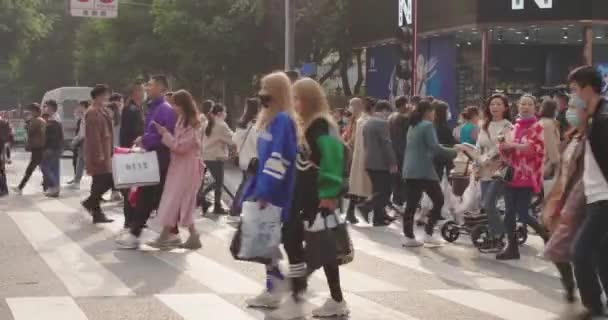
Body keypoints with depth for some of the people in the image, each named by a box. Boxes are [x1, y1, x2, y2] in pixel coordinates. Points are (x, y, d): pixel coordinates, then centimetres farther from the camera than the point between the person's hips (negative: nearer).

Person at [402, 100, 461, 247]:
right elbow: (435, 148, -17)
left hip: (409, 171, 8)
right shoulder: (427, 125, -9)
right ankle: (428, 234, 0)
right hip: (424, 170, -8)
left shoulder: (413, 126, 18)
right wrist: (454, 151, -6)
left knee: (411, 204, 6)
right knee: (438, 200, 4)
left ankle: (409, 237, 4)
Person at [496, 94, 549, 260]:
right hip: (512, 175, 6)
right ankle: (512, 247, 12)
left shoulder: (538, 128, -3)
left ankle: (547, 236, 17)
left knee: (522, 214, -6)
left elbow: (539, 149, -16)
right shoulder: (514, 127, 14)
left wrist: (514, 145, -21)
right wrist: (503, 146, -5)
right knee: (509, 213, 3)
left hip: (527, 177, -6)